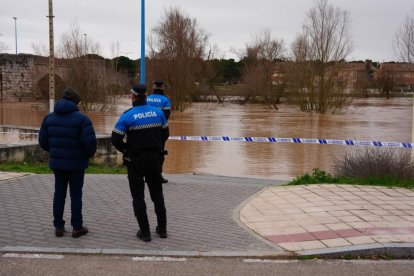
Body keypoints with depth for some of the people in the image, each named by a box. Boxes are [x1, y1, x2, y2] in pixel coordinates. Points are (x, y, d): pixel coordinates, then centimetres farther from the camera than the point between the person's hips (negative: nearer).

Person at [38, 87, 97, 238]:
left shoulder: (49, 117, 4)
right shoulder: (81, 118, -12)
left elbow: (43, 141, 4)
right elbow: (89, 141, -20)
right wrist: (89, 154, 1)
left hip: (57, 162, 4)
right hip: (76, 163, -4)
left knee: (59, 193, 13)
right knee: (76, 194, 5)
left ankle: (58, 227, 17)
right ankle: (77, 227, 11)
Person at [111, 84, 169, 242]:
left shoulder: (127, 116, -13)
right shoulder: (158, 112, -2)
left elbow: (115, 139, -13)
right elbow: (165, 134, 8)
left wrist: (125, 150, 5)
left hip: (135, 161, -3)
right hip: (154, 158, 4)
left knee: (138, 196, 7)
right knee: (157, 194, 17)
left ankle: (145, 232, 9)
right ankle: (162, 229, 24)